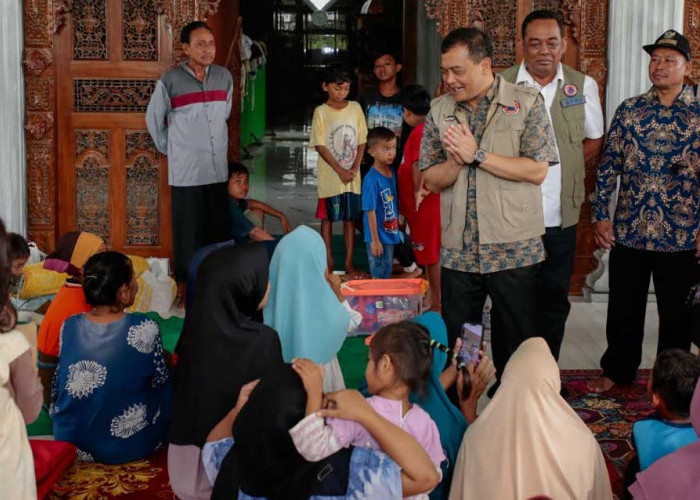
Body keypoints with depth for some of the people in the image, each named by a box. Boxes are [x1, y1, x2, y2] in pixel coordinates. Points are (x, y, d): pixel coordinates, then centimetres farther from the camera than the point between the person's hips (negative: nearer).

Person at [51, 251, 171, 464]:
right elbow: (160, 381, -7)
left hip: (71, 442, 5)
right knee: (166, 392, 24)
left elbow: (59, 383, 3)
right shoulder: (145, 329, -23)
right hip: (129, 447, -4)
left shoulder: (69, 326, -12)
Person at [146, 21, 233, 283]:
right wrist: (168, 148, 7)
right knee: (188, 235, 1)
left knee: (219, 232, 9)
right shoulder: (170, 81, -7)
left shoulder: (224, 77, 5)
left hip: (218, 170, 4)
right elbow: (153, 119, 5)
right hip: (186, 172, -4)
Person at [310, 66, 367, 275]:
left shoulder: (355, 108, 4)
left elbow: (362, 141, 5)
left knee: (350, 218, 7)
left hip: (352, 177, 3)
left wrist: (354, 168, -6)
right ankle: (328, 263, 12)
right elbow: (320, 146, -9)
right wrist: (340, 170, -14)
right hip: (330, 177, -3)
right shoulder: (321, 112, -5)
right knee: (328, 218, 4)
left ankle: (349, 263, 14)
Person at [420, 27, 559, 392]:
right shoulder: (440, 111, 9)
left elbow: (536, 170, -12)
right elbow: (432, 180, 7)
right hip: (458, 250, 3)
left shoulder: (527, 103, -3)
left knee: (515, 348, 7)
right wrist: (456, 160, -14)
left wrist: (477, 154, -14)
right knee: (455, 345, 12)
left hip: (513, 250, -3)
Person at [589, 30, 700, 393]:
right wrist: (600, 215, 0)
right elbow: (609, 165, 5)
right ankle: (617, 370, 32)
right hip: (628, 231, 2)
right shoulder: (629, 110, 3)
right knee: (623, 309, 13)